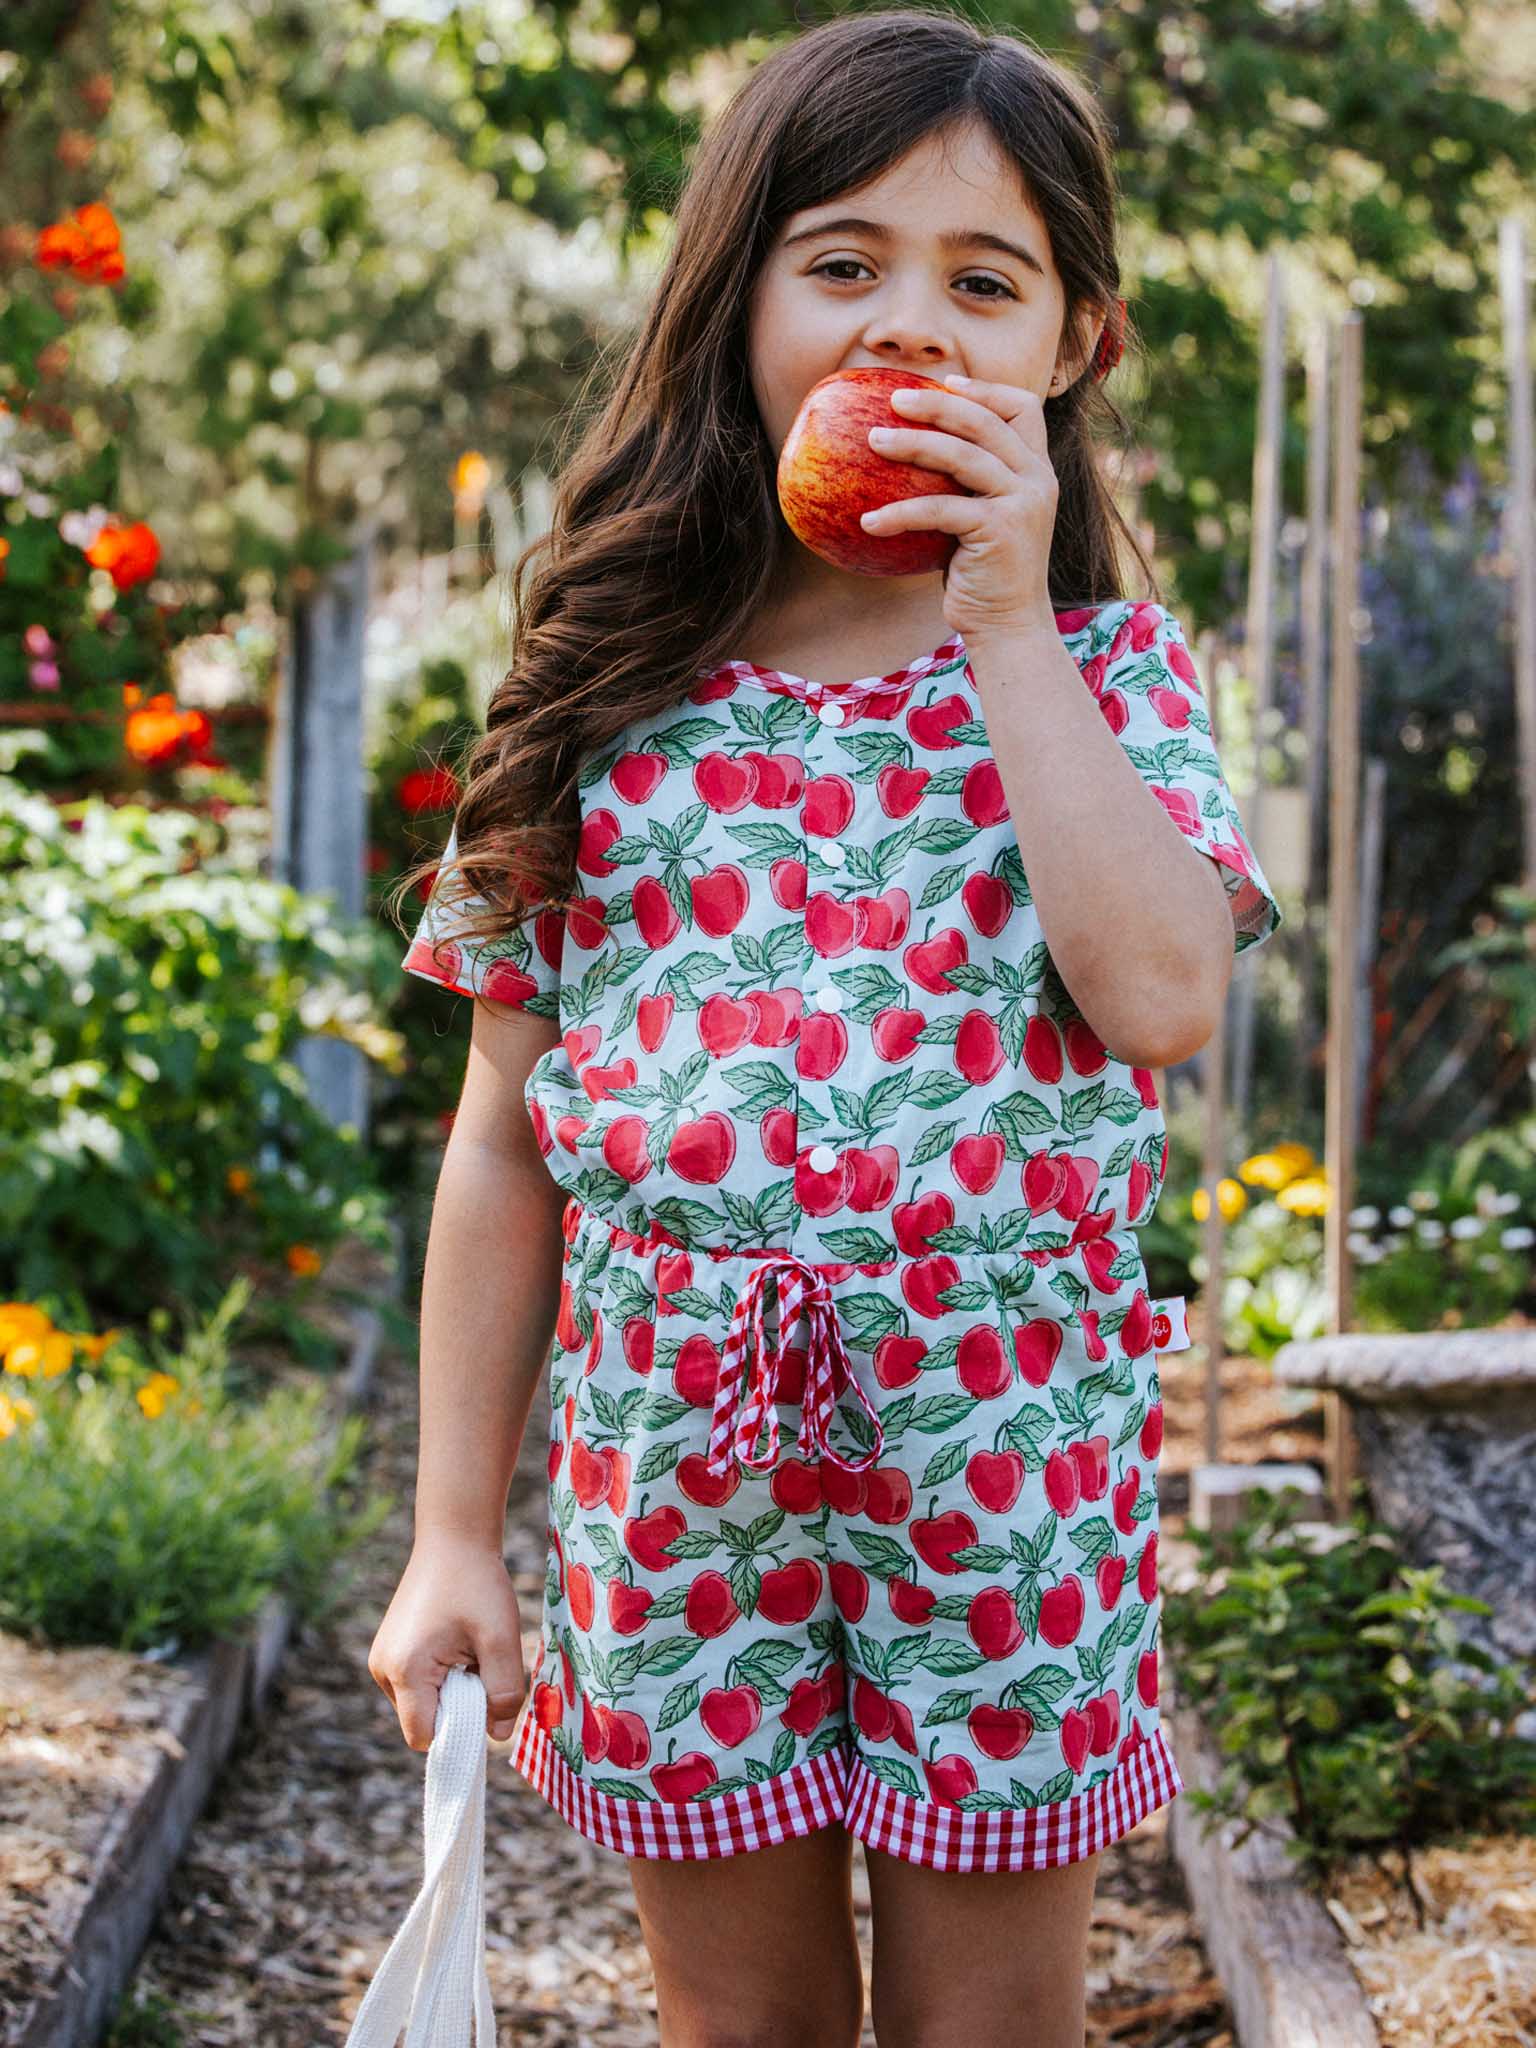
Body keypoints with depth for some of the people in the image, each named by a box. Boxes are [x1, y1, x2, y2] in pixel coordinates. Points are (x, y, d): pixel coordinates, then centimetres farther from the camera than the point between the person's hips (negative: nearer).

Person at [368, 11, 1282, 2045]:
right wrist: (454, 1536, 2)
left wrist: (1007, 624, -16)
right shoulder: (611, 691, 0)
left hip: (1007, 1462, -1)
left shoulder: (1110, 667, 0)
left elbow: (1163, 990, -20)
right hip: (676, 1465, 1)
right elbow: (505, 1141, 2)